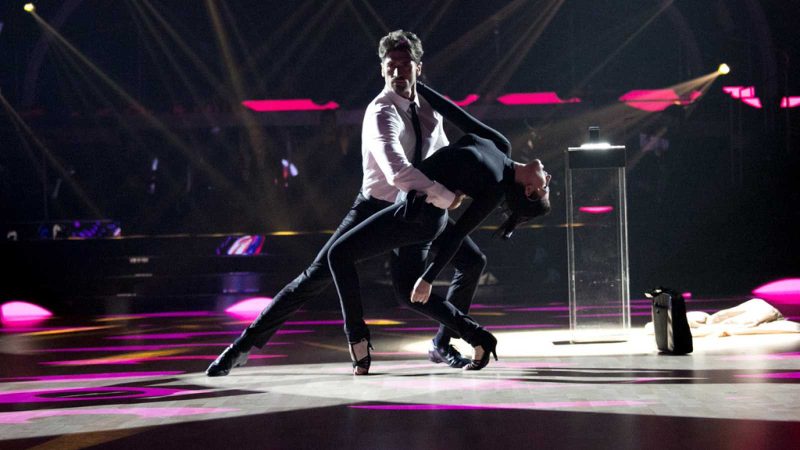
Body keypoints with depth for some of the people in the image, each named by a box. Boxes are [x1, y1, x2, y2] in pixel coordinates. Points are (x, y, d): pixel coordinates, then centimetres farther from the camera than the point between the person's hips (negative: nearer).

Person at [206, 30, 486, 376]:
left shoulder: (429, 107, 0)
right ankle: (244, 346, -4)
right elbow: (398, 172, -41)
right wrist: (447, 197, -36)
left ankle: (442, 345, 18)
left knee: (473, 261, 3)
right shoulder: (382, 112, -26)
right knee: (317, 277, -12)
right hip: (376, 209, -7)